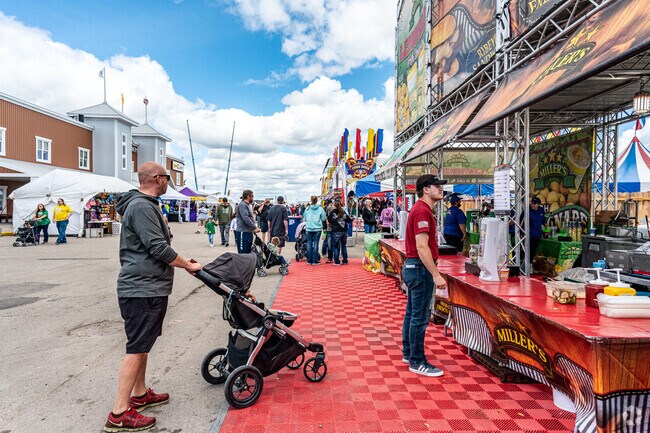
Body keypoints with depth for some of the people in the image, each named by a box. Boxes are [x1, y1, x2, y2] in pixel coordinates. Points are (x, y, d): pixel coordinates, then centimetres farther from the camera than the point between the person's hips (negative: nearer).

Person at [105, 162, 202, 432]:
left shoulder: (144, 205, 16)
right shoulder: (142, 207, -18)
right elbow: (159, 248, -23)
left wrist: (183, 262, 19)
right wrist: (188, 265, -10)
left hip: (147, 287, 11)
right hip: (142, 289, -11)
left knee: (142, 345, 19)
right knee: (136, 348, -5)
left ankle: (140, 394, 32)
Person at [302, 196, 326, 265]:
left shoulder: (307, 209, 0)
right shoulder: (320, 209, -5)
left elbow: (305, 219, 9)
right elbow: (323, 218, 0)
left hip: (309, 229, 2)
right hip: (317, 229, -1)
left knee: (309, 244, 8)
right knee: (316, 244, 2)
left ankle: (309, 260, 12)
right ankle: (315, 261, 3)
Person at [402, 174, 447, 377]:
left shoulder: (420, 209, 15)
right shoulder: (423, 211, -17)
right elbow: (422, 247, -24)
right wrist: (436, 275, -24)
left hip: (413, 267, 11)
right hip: (420, 268, -11)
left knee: (412, 313, 17)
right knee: (420, 317, -2)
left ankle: (408, 353, 28)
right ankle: (417, 362, 8)